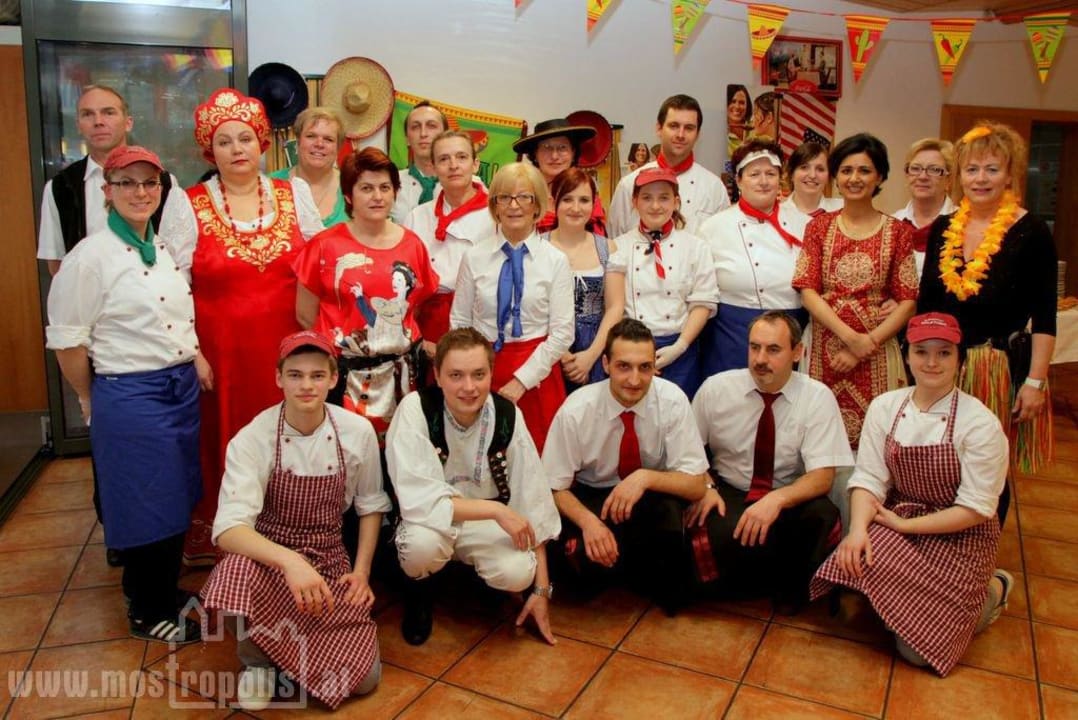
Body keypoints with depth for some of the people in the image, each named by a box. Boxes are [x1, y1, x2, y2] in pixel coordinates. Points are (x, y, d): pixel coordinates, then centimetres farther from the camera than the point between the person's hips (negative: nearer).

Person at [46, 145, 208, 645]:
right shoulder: (90, 256, -12)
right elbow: (66, 340, -9)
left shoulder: (164, 249, 10)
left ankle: (163, 588, 36)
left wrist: (197, 359, 4)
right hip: (129, 395, -7)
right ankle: (149, 614, 23)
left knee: (179, 497, 15)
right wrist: (92, 402, 0)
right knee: (148, 505, 4)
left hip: (182, 387, 7)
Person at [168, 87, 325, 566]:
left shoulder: (295, 195, 7)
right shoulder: (191, 206, 2)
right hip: (221, 352, -1)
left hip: (284, 349, 2)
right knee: (225, 447, 3)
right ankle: (216, 541, 21)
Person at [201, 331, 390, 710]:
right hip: (268, 555, -2)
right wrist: (290, 561, -44)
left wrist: (362, 571, -3)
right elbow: (228, 529, -28)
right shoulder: (252, 439, -17)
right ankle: (256, 659, -3)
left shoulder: (358, 432, -9)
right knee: (234, 576, -39)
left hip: (329, 559, 2)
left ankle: (281, 650, 17)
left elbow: (370, 506, 6)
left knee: (362, 676, -15)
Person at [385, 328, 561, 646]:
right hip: (432, 520, -2)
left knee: (517, 573, -27)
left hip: (484, 523, 2)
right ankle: (418, 587, 2)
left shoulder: (508, 415, -15)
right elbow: (417, 500, -28)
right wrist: (496, 510, -28)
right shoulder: (415, 409, -23)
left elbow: (533, 501, -10)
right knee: (423, 542, -36)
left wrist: (541, 589, -9)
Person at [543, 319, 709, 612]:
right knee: (592, 556, -32)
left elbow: (696, 486, -17)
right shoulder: (576, 411, -20)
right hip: (591, 497, -1)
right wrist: (588, 520, -31)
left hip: (653, 499, 1)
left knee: (669, 508, -34)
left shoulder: (672, 400, -19)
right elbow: (555, 488, -11)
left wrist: (646, 477, -35)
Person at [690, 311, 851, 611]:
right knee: (719, 533, -35)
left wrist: (776, 500, -33)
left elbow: (822, 477, -14)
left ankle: (788, 587, -2)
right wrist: (705, 487, -15)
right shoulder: (715, 388, -5)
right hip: (728, 494, 0)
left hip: (789, 500, 0)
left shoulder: (818, 397, -9)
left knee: (823, 518, -33)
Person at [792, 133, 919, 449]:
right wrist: (851, 337, -13)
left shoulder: (897, 231, 5)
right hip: (823, 348, 1)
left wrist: (866, 345, -12)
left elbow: (907, 301, 0)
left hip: (877, 350, 0)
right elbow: (808, 291, -2)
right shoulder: (819, 227, 7)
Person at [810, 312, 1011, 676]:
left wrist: (903, 526, -17)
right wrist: (858, 527, -25)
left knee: (918, 645, -15)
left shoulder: (980, 423, -14)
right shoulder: (885, 407, -3)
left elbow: (975, 509, -14)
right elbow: (868, 478, -7)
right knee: (859, 559, -29)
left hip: (959, 537, -4)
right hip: (897, 520, 4)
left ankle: (988, 593, 14)